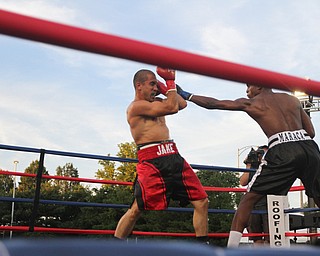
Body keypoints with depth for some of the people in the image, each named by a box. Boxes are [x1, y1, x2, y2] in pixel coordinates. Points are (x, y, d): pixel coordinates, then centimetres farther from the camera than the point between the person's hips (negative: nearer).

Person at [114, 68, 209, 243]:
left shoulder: (156, 103, 22)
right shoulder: (136, 106, -5)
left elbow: (182, 104, 27)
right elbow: (172, 107, -13)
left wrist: (165, 89, 19)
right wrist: (170, 81, 0)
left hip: (173, 158, 9)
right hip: (151, 161, -8)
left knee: (201, 201, 4)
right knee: (136, 209, -12)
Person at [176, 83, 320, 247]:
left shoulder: (251, 103, 15)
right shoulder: (293, 99, 24)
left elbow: (213, 103, 20)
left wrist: (187, 96, 30)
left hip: (283, 152, -4)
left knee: (249, 198, 6)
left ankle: (232, 247, 0)